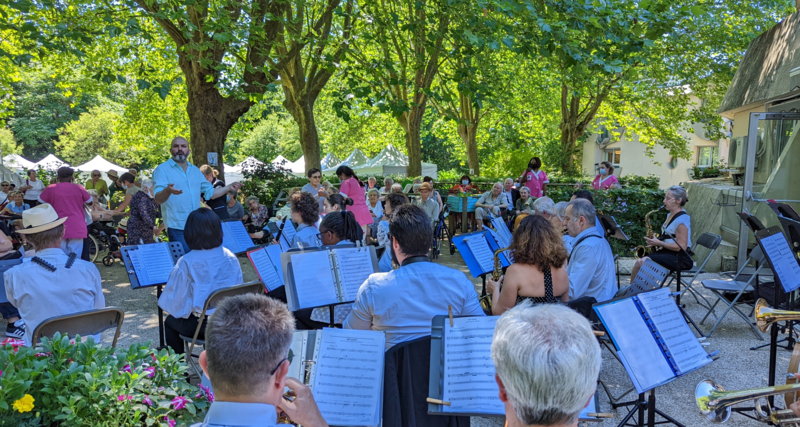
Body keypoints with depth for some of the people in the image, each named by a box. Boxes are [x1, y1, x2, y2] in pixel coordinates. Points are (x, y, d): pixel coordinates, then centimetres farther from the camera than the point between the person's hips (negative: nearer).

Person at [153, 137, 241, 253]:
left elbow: (209, 192, 19)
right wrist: (167, 190, -38)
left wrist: (228, 188, 5)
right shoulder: (162, 169, -5)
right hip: (177, 228, -6)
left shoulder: (195, 170, 14)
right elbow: (158, 199, -16)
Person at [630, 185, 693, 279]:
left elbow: (682, 247, -19)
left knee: (644, 261, -25)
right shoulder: (670, 215, 15)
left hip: (679, 258, -9)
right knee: (640, 261, -12)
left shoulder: (682, 219, -15)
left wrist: (660, 243, -15)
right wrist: (656, 240, 6)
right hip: (667, 252, 9)